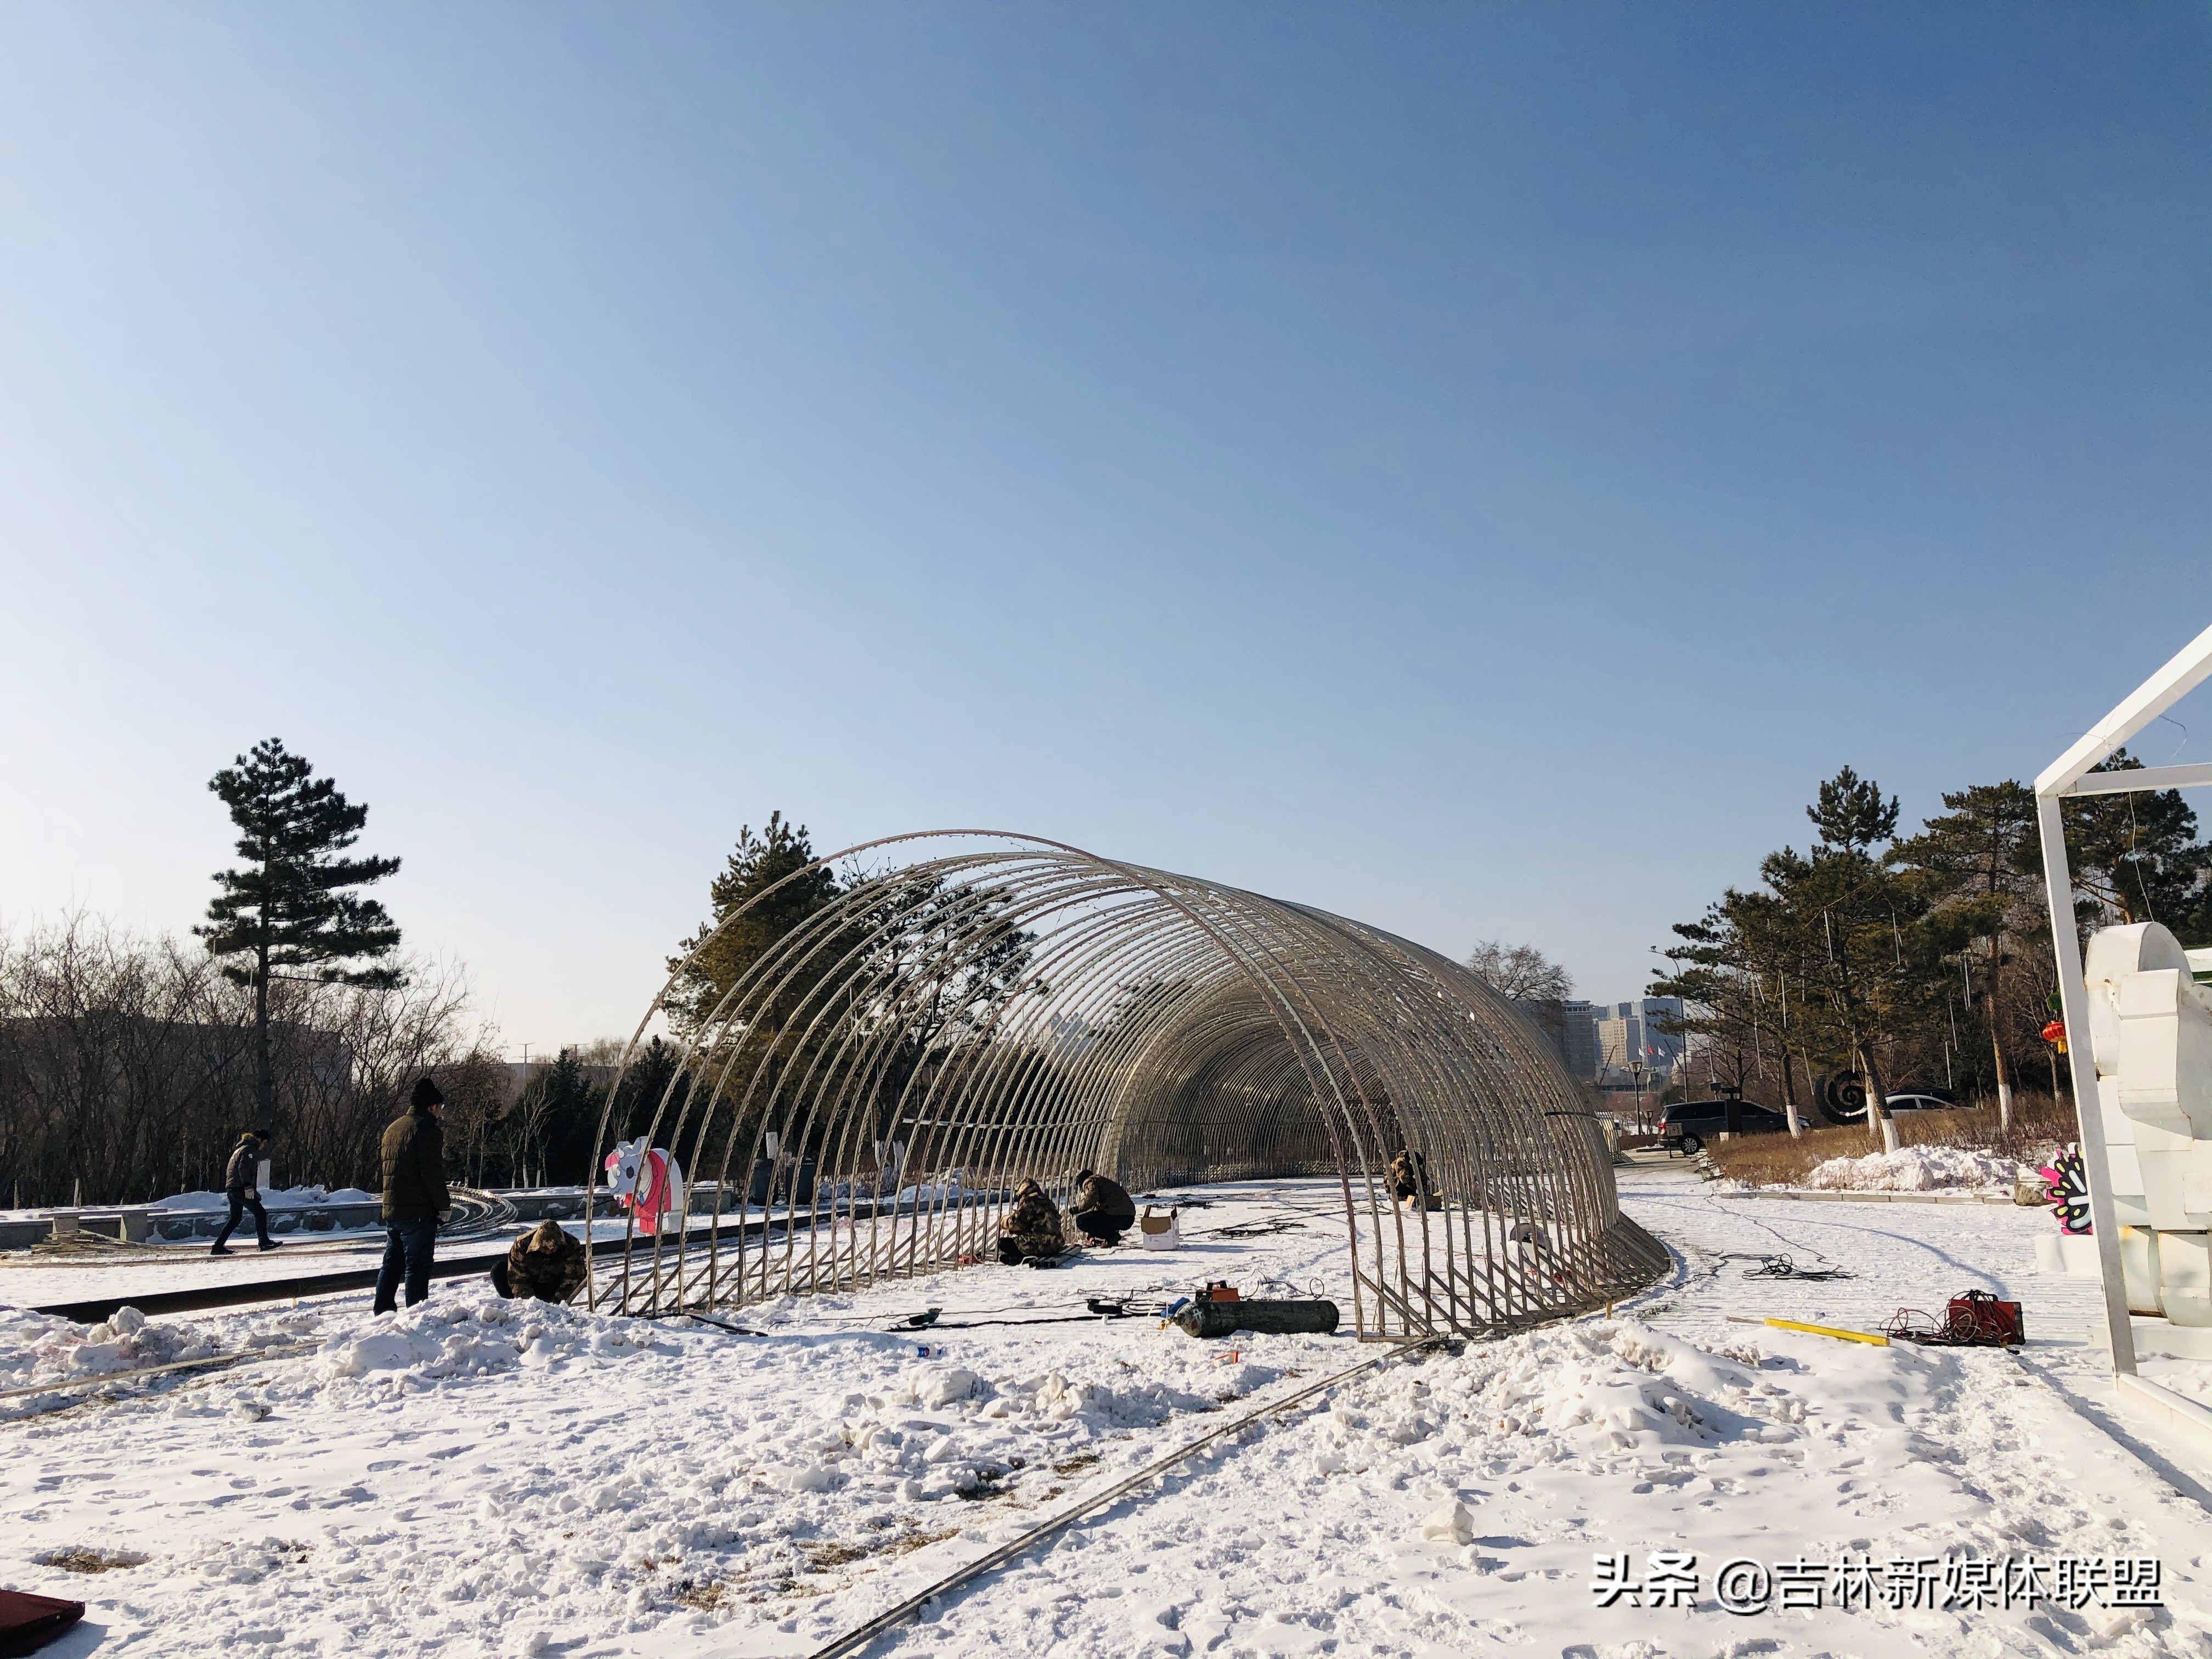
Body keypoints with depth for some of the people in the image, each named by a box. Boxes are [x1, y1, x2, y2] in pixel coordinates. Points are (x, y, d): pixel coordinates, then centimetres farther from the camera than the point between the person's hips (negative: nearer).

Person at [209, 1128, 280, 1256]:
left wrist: (255, 1191, 28)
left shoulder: (241, 1148, 26)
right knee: (260, 1213, -5)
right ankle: (265, 1242, -3)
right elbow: (243, 1168, -21)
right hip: (240, 1188, -10)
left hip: (231, 1189, 10)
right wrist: (249, 1187, -26)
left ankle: (218, 1246, 12)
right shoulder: (250, 1149, -8)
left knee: (235, 1219, 14)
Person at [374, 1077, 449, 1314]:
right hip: (419, 1212, -8)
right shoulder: (428, 1129, -13)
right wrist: (444, 1205, -9)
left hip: (391, 1210, 8)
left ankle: (382, 1310, 20)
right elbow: (433, 1173, -18)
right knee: (417, 1267, -4)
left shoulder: (393, 1127, 17)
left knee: (391, 1264, 16)